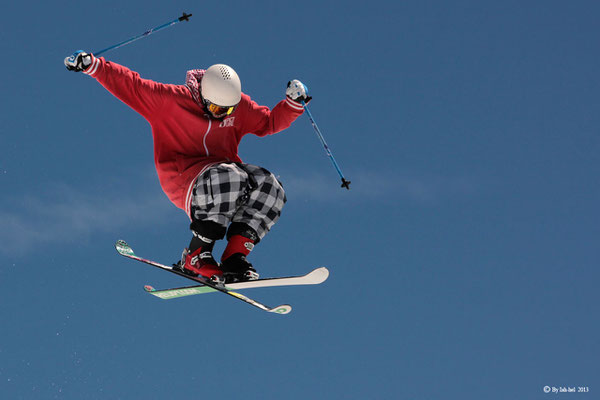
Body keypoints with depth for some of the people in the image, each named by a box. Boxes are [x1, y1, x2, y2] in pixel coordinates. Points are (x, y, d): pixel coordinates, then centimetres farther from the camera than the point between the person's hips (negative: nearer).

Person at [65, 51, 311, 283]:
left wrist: (294, 102, 4)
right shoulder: (171, 100, -7)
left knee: (268, 185, -22)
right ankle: (195, 256, -28)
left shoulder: (240, 107, 6)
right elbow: (130, 85, -5)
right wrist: (92, 65, -11)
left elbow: (271, 121, 19)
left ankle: (234, 260, -25)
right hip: (182, 180, -5)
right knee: (228, 178, -37)